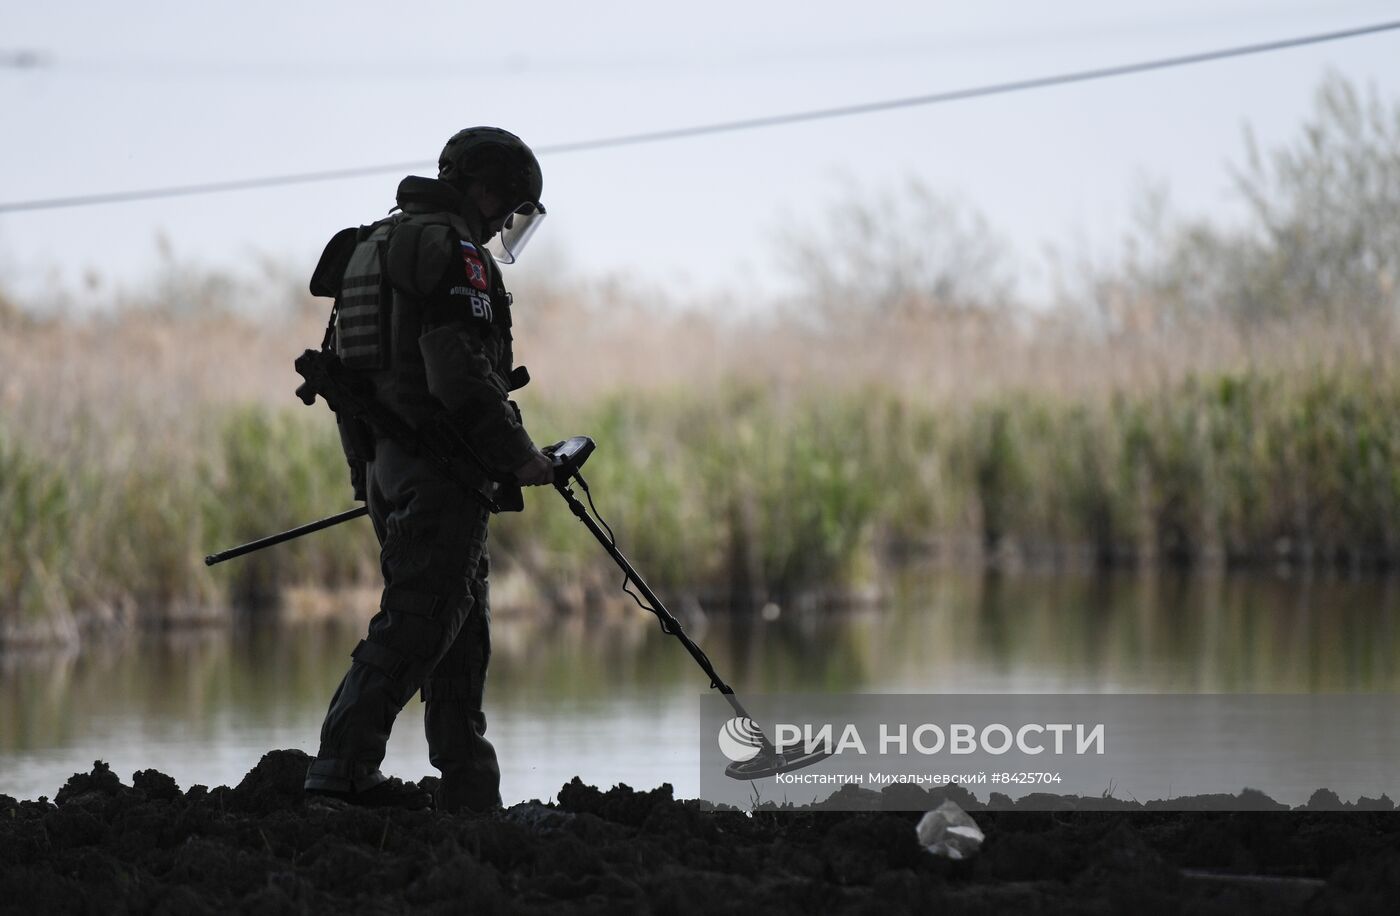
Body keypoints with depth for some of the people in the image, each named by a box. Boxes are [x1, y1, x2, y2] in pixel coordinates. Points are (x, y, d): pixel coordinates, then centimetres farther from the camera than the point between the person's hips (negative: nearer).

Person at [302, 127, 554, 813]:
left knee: (463, 631, 13)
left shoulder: (375, 247, 20)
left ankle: (470, 795, 13)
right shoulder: (455, 253, -11)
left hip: (385, 466, 10)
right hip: (439, 467, -10)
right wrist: (520, 457, -11)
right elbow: (462, 376, -21)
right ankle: (342, 771, -18)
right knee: (417, 624, -11)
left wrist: (368, 470, 26)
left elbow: (349, 372, 22)